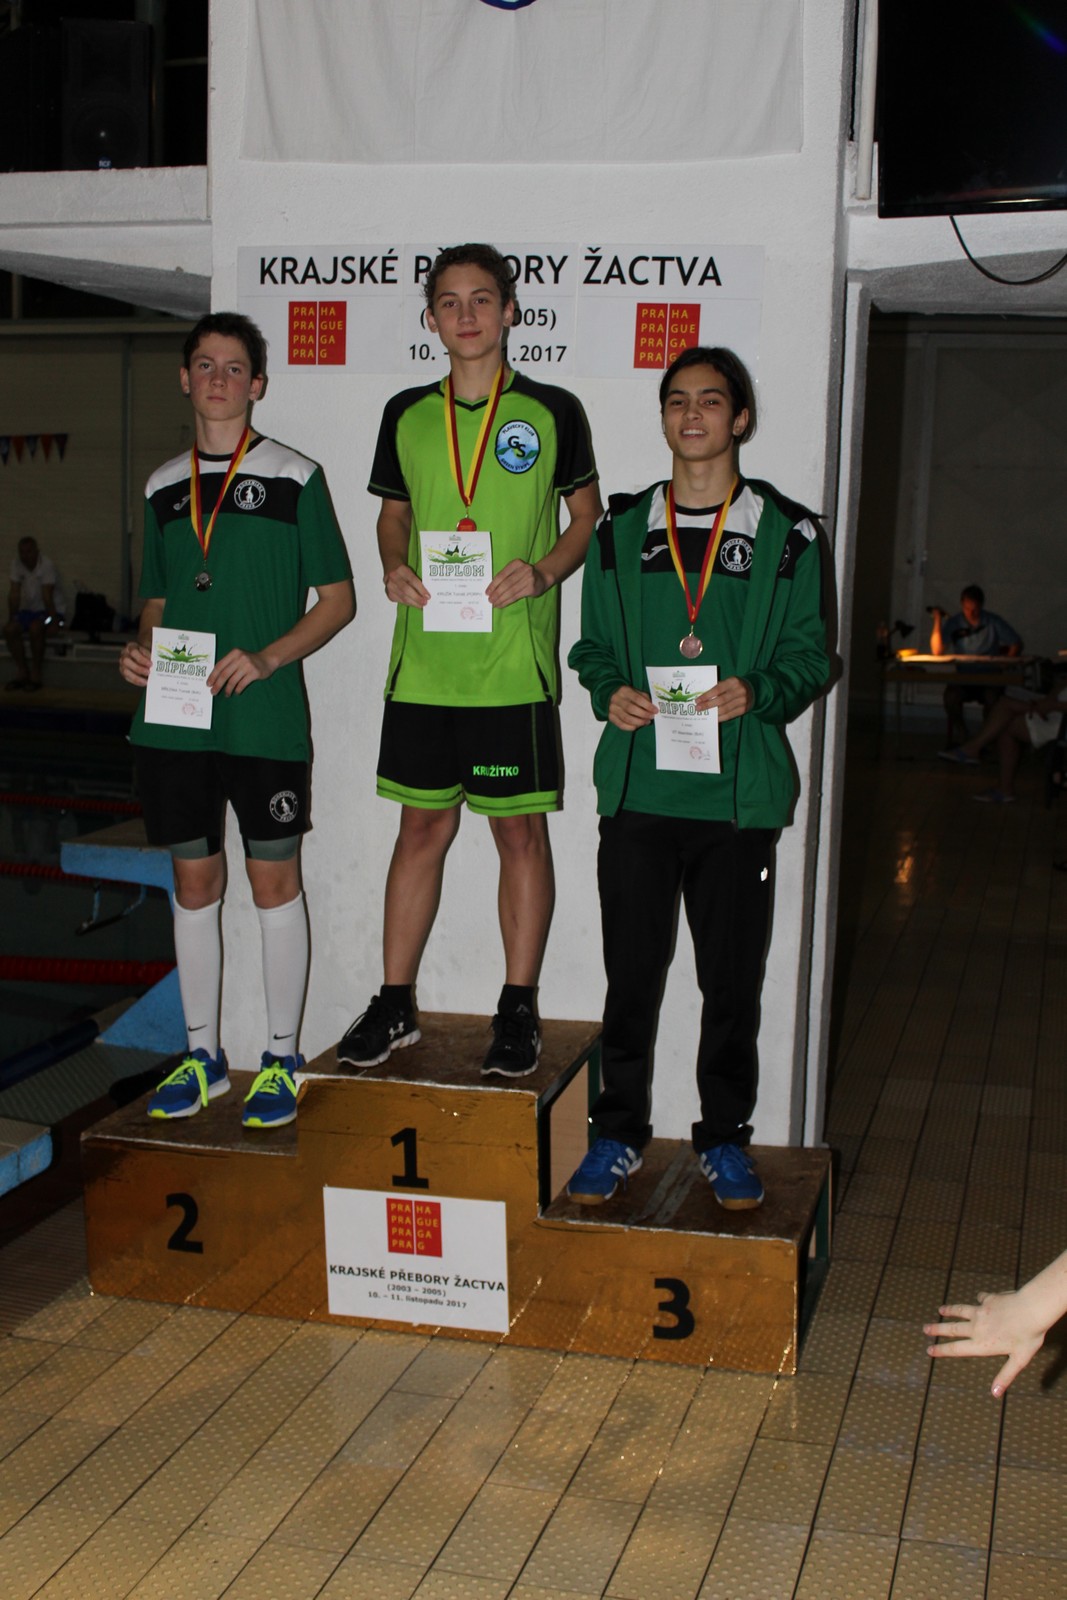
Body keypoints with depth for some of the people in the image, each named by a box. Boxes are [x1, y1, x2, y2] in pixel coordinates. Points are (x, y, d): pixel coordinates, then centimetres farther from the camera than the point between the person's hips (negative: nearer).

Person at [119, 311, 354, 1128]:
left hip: (264, 719, -4)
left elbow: (338, 599, -1)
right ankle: (202, 1054, 22)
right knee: (194, 882, 10)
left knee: (274, 880, 3)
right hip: (174, 717, 4)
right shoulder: (164, 487, 13)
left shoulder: (294, 477, 0)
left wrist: (265, 659, -14)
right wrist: (141, 647, -1)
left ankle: (281, 1059, 15)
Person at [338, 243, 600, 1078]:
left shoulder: (552, 411, 1)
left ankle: (519, 1008, 14)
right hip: (423, 659, 3)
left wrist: (541, 573, -11)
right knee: (422, 825, 9)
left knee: (520, 827, 3)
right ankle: (396, 1002, 19)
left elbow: (588, 516, 7)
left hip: (514, 661, -3)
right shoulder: (406, 414, 9)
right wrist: (396, 567, -2)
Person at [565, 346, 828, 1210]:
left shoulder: (786, 533, 4)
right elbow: (594, 643, 14)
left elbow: (808, 653, 5)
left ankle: (725, 1138, 22)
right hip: (637, 786, 1)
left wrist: (756, 694, -15)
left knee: (733, 976, 6)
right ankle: (619, 1131, 21)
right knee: (631, 970, 6)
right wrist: (611, 692, -7)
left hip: (737, 790, -1)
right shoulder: (622, 528, 10)